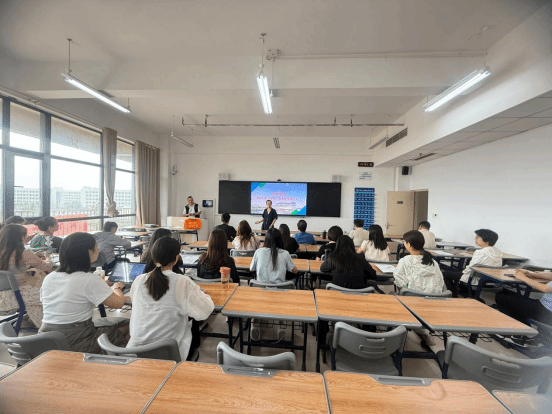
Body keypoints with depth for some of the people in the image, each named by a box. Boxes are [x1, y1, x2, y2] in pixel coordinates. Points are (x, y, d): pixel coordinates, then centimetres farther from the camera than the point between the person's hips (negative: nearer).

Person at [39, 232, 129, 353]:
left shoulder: (48, 278, 1)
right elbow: (118, 303, -18)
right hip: (76, 346, -8)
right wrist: (116, 288, 4)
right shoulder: (90, 280, -22)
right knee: (127, 325, 6)